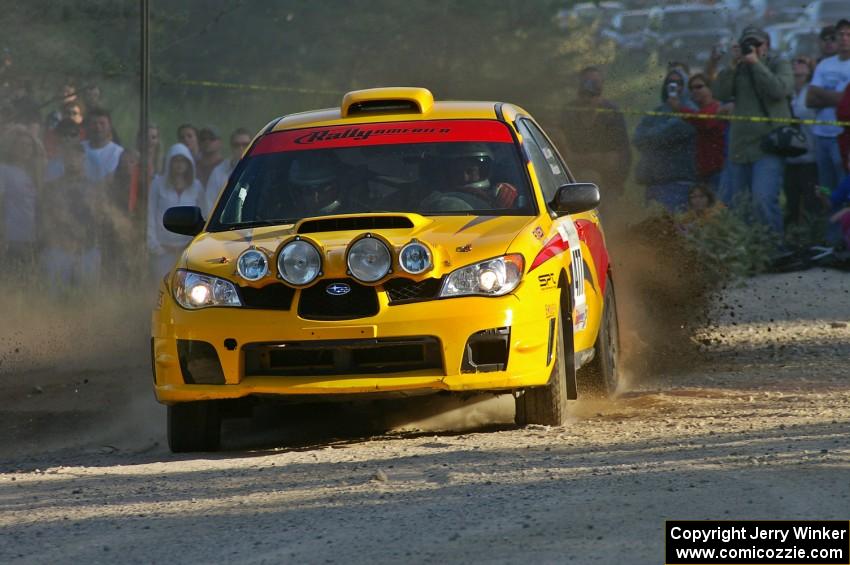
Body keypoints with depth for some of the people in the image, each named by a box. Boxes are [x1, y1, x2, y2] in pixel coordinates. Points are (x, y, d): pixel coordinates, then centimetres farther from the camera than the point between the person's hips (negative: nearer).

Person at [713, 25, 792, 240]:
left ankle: (775, 243, -13)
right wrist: (732, 67, -8)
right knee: (730, 200, 11)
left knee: (763, 199, -22)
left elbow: (779, 90, -16)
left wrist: (756, 64, -14)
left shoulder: (779, 65, 2)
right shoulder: (739, 68, 14)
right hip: (740, 147, 6)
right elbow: (721, 93, 2)